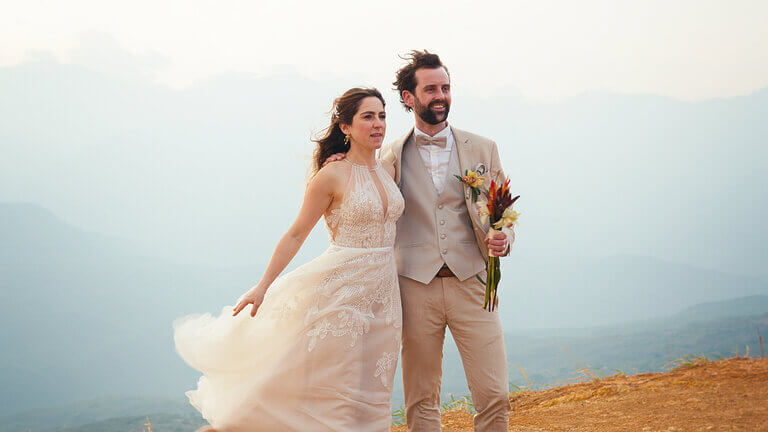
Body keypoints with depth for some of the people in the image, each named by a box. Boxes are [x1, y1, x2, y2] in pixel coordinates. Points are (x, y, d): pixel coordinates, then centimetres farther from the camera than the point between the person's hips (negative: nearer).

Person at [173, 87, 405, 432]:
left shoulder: (388, 170, 8)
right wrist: (262, 287, -8)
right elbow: (296, 235, -7)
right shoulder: (332, 176, -10)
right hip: (342, 289, -6)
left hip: (383, 293, 6)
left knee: (370, 391, 8)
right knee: (330, 384, -3)